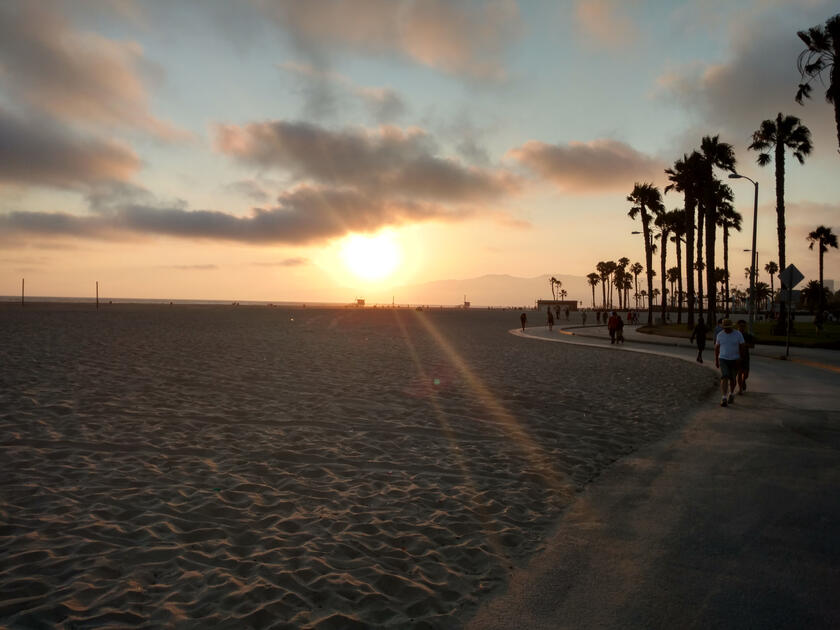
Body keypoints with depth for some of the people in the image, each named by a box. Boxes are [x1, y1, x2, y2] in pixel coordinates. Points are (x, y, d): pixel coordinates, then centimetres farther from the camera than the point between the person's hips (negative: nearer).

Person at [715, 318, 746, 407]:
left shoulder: (738, 334, -9)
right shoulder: (720, 335, -3)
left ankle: (731, 394, 39)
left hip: (735, 360, 0)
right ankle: (723, 398, -20)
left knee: (732, 379, 12)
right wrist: (716, 360, 7)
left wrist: (740, 358, -14)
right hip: (723, 360, 0)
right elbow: (716, 347, 6)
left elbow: (743, 346, -6)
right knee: (724, 377, -15)